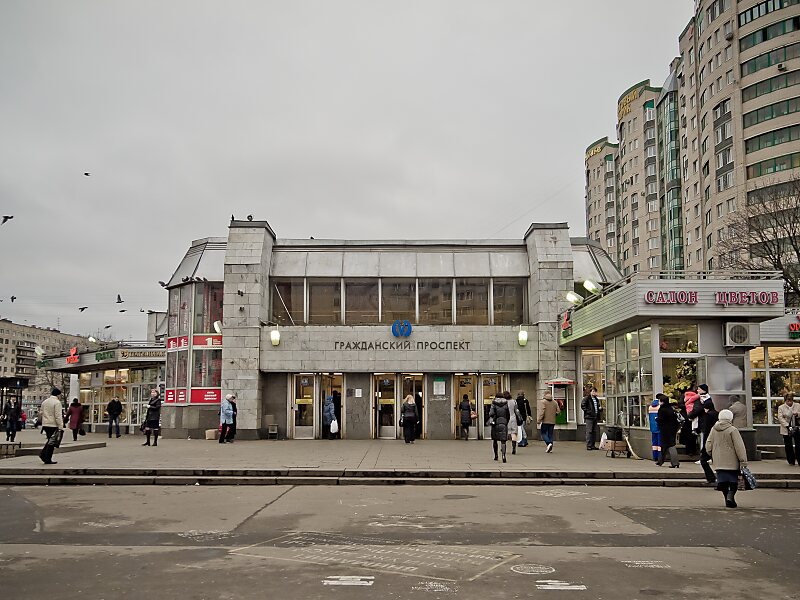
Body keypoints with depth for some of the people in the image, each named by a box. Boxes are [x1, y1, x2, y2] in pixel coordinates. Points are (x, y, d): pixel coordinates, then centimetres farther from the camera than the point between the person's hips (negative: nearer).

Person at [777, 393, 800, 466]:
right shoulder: (781, 407, 1)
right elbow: (780, 418, -7)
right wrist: (787, 426, -18)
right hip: (786, 429, -1)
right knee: (788, 446, 3)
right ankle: (791, 461, 12)